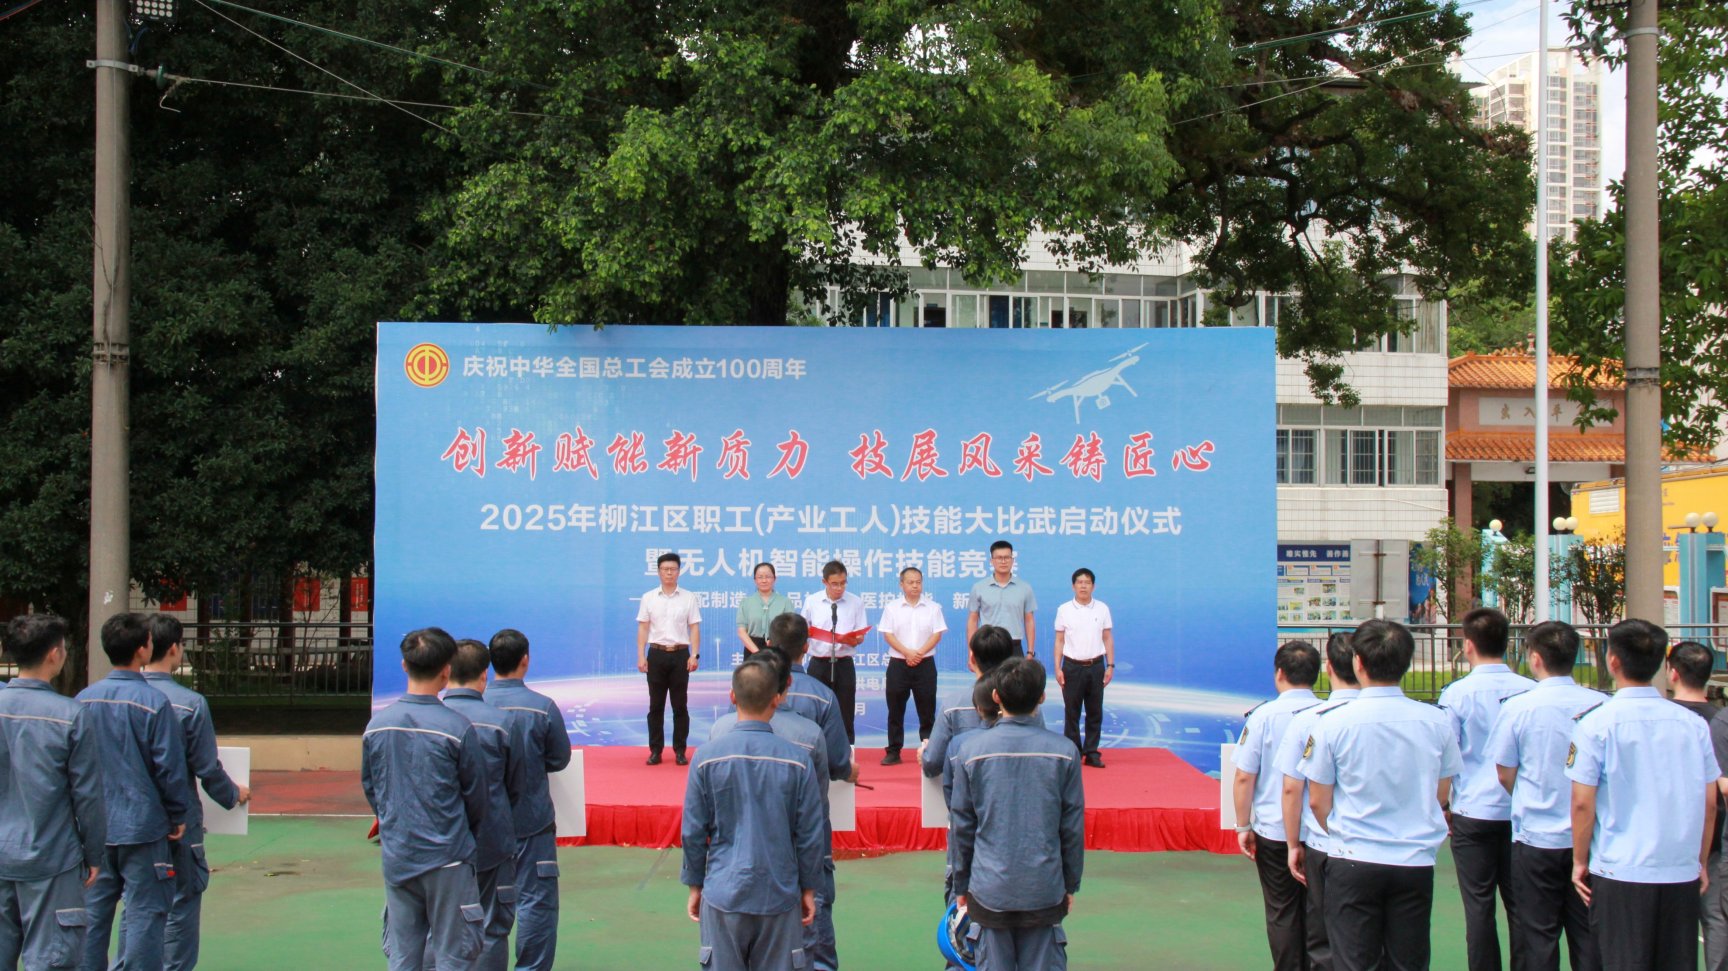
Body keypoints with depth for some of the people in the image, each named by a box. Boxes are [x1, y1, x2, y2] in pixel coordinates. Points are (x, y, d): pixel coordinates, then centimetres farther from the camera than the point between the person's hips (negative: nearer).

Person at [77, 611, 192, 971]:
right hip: (143, 826, -5)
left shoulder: (83, 700, 1)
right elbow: (170, 766, -12)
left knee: (93, 911, 13)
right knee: (144, 913, 1)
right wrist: (178, 816, 1)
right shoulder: (154, 702, -14)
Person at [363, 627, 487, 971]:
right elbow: (476, 797, -3)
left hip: (396, 860, 4)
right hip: (447, 861, -4)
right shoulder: (457, 728, -13)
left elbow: (369, 788, 10)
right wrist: (469, 839, 16)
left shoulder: (376, 725, -1)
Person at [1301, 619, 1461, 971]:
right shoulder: (1437, 722, -3)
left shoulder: (1333, 723, -11)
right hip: (1416, 863, 2)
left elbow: (1318, 801, -3)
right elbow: (1441, 795, 10)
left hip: (1353, 863, -2)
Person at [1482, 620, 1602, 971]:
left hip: (1536, 839, -2)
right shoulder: (1601, 705, -6)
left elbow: (1505, 775, -2)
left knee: (1537, 939, 7)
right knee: (1589, 936, 11)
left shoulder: (1518, 707, -10)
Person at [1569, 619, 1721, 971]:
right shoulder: (1693, 723, 3)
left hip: (1620, 873, -3)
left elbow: (1583, 803, -9)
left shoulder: (1596, 722, -9)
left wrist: (1580, 860, 4)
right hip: (1682, 875, 3)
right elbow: (1709, 803, 8)